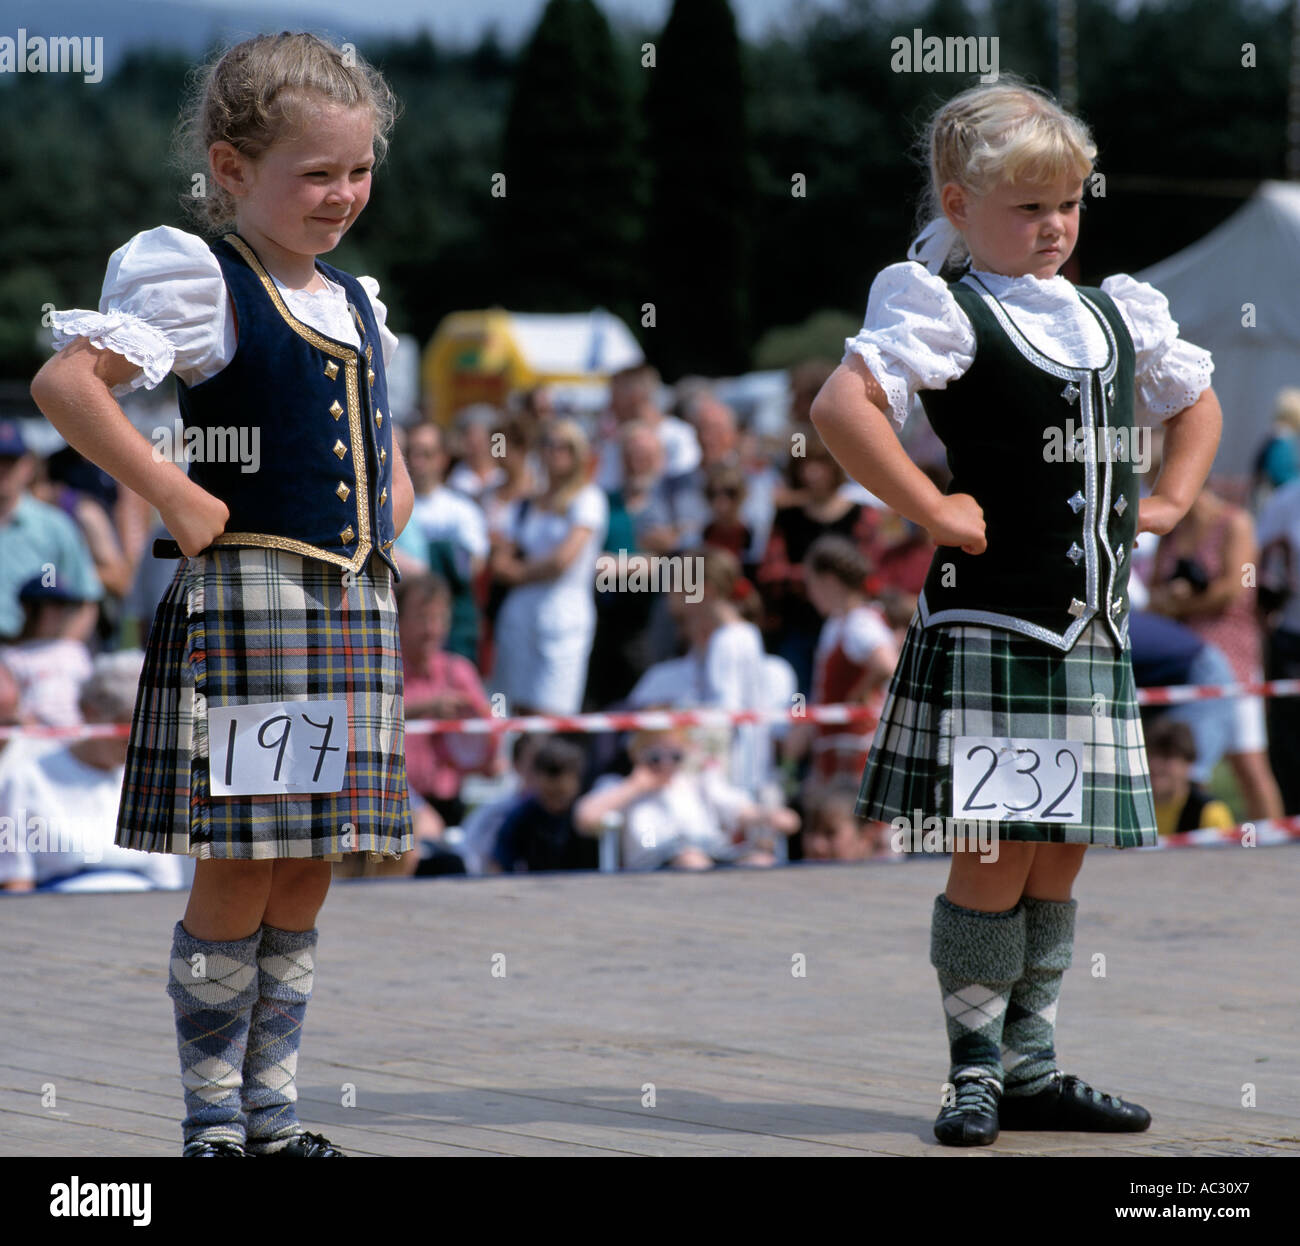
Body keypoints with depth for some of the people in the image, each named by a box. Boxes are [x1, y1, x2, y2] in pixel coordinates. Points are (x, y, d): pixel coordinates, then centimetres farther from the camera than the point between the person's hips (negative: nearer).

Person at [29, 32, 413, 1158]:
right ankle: (214, 1119, 4)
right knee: (239, 871, -6)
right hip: (246, 595, -7)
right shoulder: (204, 286, -8)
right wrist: (175, 496, -18)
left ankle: (271, 1109, 16)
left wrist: (395, 497, 14)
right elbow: (65, 382, -20)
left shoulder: (357, 305, 16)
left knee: (307, 874, 9)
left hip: (357, 603, 7)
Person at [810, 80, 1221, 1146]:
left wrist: (1172, 500, 17)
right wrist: (933, 512, -20)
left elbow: (1198, 402, 32)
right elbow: (842, 406, -24)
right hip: (990, 624, -6)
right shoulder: (946, 311, -8)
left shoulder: (1116, 315, 14)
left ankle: (1031, 1070, 17)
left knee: (1059, 861, 9)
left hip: (1092, 629, 7)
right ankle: (978, 1074, 5)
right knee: (994, 855, -6)